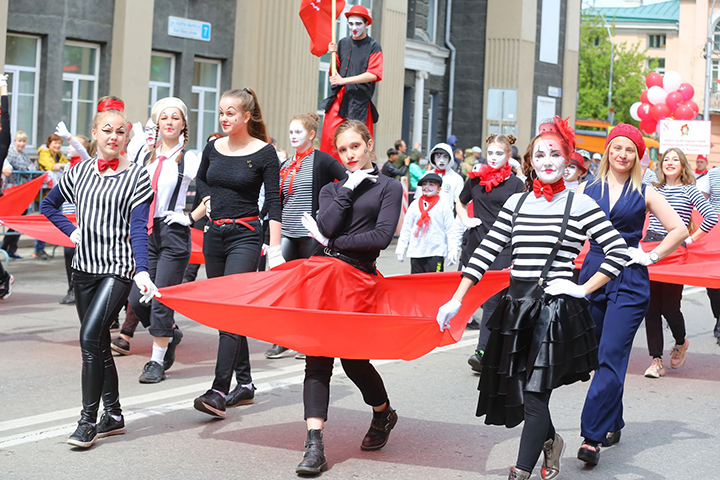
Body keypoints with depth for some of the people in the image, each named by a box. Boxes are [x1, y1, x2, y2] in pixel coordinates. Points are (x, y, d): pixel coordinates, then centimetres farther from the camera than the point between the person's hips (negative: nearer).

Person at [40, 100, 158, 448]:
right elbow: (49, 204, 24)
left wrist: (142, 271, -24)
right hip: (85, 267, 5)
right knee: (99, 344, 10)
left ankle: (88, 421, -10)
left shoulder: (136, 177, -4)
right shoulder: (81, 172, 9)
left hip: (118, 269, -5)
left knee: (90, 337, -17)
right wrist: (72, 231, 9)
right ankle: (113, 416, 22)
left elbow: (138, 229, -11)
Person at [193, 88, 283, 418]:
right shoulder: (213, 148, 7)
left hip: (245, 235, -6)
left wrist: (275, 247, -11)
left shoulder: (264, 153, -6)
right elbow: (200, 179, 27)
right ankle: (245, 384, 19)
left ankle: (218, 391, -20)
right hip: (215, 235, 6)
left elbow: (273, 201, -6)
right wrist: (208, 199, 6)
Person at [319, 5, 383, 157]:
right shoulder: (343, 43, 15)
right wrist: (334, 55, -1)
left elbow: (374, 75, -11)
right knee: (329, 138, -9)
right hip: (338, 99, 4)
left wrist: (343, 80, -13)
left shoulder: (373, 46, 2)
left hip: (360, 101, -3)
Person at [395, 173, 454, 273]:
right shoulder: (414, 205, 8)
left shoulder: (443, 206, -1)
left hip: (435, 253, -4)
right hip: (416, 252, 4)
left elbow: (450, 231, 1)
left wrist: (452, 252, -3)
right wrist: (400, 248, 9)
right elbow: (406, 228, 12)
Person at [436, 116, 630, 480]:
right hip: (517, 306, 5)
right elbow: (486, 252, 9)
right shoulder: (517, 203, 11)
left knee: (535, 394, -10)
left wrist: (583, 289, -8)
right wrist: (456, 300, 4)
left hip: (556, 310, -5)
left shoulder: (580, 205, 0)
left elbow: (619, 252, -4)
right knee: (515, 391, 10)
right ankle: (549, 441, 39)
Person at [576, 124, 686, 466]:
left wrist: (651, 256, 0)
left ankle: (592, 436, -14)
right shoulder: (587, 190, 7)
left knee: (611, 358, -11)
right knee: (600, 357, 9)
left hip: (629, 281, -3)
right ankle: (612, 425, 24)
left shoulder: (644, 193, 3)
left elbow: (679, 229, 7)